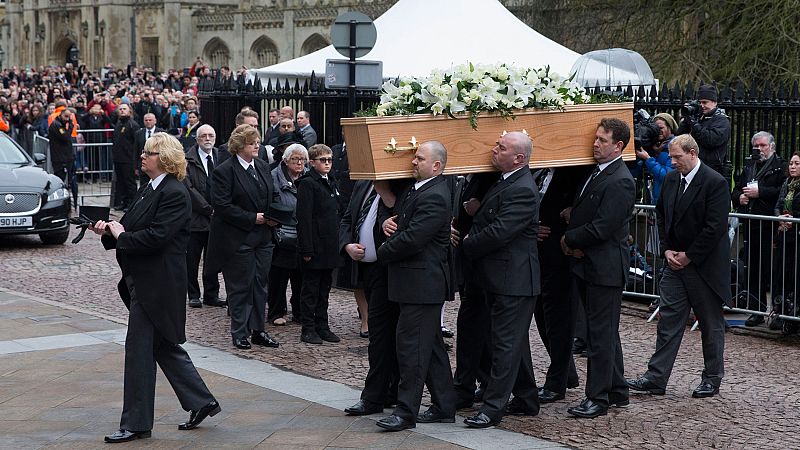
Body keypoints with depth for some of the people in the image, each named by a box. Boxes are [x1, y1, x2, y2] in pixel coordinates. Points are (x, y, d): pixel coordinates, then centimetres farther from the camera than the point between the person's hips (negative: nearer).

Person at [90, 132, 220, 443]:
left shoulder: (174, 194, -17)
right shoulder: (149, 189, 13)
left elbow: (155, 237, -25)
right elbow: (136, 228, 16)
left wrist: (120, 236, -12)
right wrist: (109, 230, -1)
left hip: (157, 285, -10)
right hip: (144, 281, 10)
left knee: (139, 349, -3)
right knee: (164, 346, 15)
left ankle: (136, 424, 6)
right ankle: (201, 402, 25)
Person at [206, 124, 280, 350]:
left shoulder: (262, 166, 10)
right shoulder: (224, 171, -12)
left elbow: (271, 196, 20)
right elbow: (222, 205, -17)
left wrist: (272, 217, 0)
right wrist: (252, 219, -18)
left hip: (262, 237, 7)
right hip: (237, 238, -7)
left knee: (260, 284, 10)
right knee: (240, 287, 1)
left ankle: (258, 330, 18)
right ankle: (239, 333, 11)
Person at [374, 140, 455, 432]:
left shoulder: (434, 197, -19)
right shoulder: (415, 189, 13)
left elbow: (412, 239, -24)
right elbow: (399, 214, 27)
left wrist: (383, 253, -8)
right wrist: (388, 222, 3)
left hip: (421, 284, -10)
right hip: (418, 283, 10)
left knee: (410, 345, -6)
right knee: (431, 345, 14)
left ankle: (406, 412, -1)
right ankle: (444, 407, 22)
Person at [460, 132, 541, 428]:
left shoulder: (522, 190, -20)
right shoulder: (504, 182, 12)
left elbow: (498, 232, -23)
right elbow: (486, 223, 25)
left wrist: (466, 245, -10)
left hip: (513, 280, -10)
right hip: (501, 278, 10)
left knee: (506, 343, -5)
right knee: (515, 342, 17)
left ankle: (493, 408, -2)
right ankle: (526, 400, 26)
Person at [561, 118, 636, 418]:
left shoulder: (620, 182, -18)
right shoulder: (596, 173, 12)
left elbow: (602, 227, -22)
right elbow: (582, 212, 21)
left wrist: (568, 239, -10)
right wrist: (571, 215, -2)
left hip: (605, 268, -10)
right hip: (588, 265, 10)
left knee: (601, 334, -2)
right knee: (605, 332, 16)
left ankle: (598, 398, 5)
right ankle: (617, 391, 26)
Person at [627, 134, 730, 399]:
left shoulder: (715, 183, -15)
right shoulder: (671, 179, 7)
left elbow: (715, 227, -19)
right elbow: (661, 215, 15)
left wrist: (689, 256, -15)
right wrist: (667, 250, 2)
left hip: (705, 265, -6)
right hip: (676, 262, 6)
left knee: (711, 324, 7)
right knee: (669, 320, 3)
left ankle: (712, 379, 18)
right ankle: (656, 378, 4)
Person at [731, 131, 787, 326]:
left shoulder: (780, 166, -1)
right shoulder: (748, 167, 19)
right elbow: (735, 191, 25)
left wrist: (759, 192, -17)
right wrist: (739, 197, 3)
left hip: (771, 228, -6)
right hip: (750, 225, 6)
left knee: (771, 270, -4)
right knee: (753, 270, 9)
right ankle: (756, 311, 17)